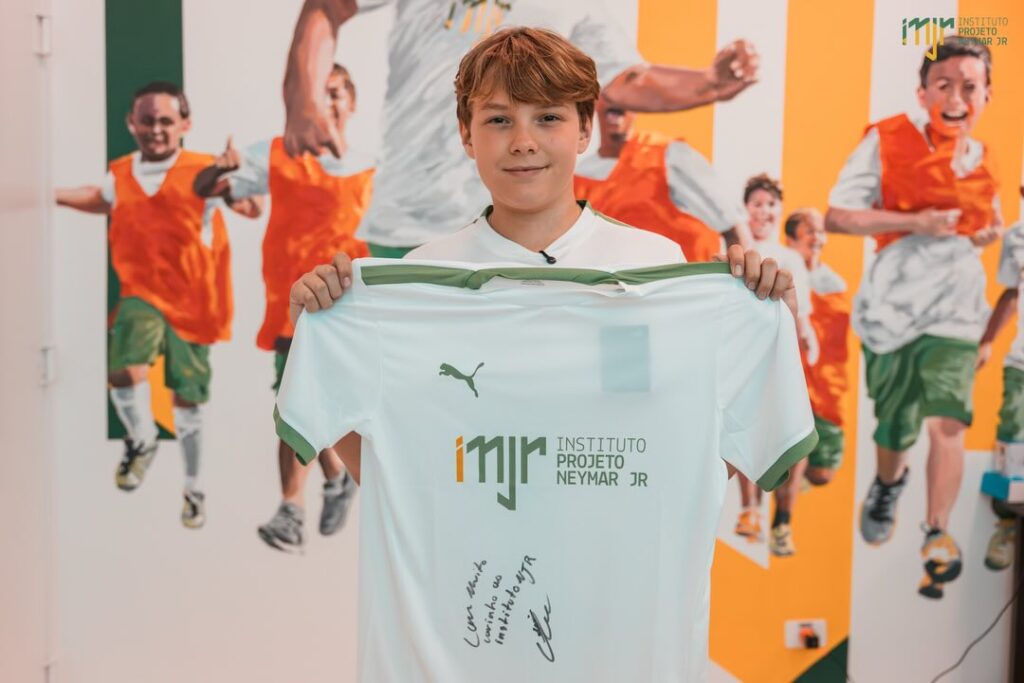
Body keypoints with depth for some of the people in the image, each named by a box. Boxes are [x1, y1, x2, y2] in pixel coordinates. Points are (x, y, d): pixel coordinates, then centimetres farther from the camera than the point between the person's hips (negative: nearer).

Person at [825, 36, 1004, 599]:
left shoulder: (981, 160, 10)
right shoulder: (887, 141, -5)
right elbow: (837, 216, -11)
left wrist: (990, 232, 6)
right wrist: (916, 221, -18)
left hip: (955, 309, 2)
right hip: (892, 306, -2)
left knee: (947, 422, -13)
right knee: (894, 430, 10)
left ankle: (938, 536, 0)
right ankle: (888, 485, 44)